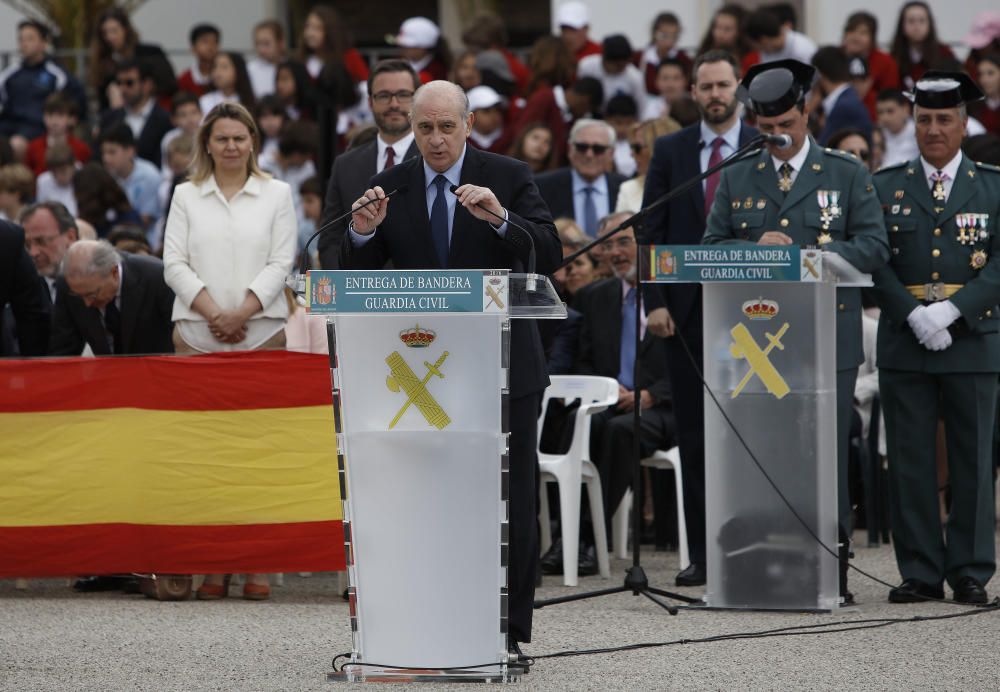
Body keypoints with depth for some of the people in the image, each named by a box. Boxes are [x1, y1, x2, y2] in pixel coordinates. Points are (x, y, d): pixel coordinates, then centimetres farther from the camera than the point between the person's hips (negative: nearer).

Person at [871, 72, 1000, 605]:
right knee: (910, 461, 1)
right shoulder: (887, 186, 9)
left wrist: (952, 310, -15)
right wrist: (914, 315, -13)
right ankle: (920, 572, 7)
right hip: (903, 343, 1)